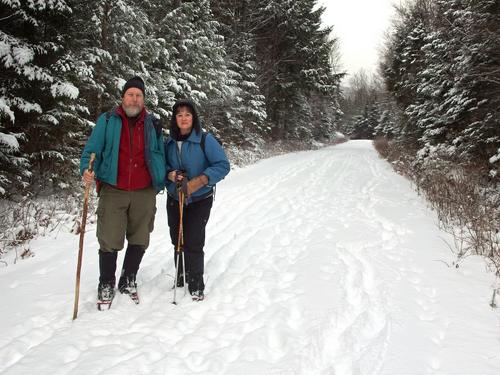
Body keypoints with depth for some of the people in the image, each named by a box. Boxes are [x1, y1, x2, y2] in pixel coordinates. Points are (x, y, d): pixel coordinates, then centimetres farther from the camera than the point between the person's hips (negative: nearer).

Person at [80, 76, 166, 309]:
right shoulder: (107, 121, 3)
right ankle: (106, 285, 18)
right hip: (113, 191, -2)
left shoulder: (153, 125, 11)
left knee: (139, 241, 10)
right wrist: (87, 170, -17)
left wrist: (163, 180, 6)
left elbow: (160, 156, 17)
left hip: (144, 193, 3)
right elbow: (92, 150, 1)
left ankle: (128, 281, 29)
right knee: (110, 241, -2)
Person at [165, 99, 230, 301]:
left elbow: (222, 165, -15)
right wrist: (170, 174, -12)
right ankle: (180, 280, 27)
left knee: (193, 243, -9)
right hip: (174, 200, 4)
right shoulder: (169, 142, 3)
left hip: (199, 200, -4)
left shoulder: (205, 139, -11)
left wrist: (197, 183, -22)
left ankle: (196, 286, 7)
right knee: (177, 241, 10)